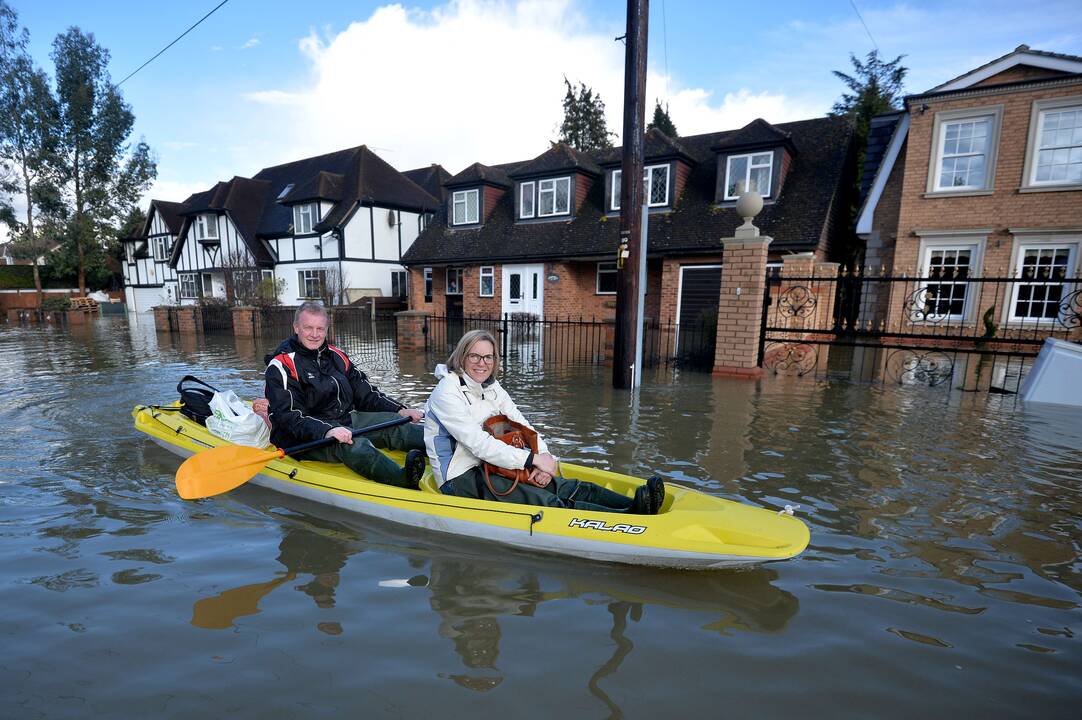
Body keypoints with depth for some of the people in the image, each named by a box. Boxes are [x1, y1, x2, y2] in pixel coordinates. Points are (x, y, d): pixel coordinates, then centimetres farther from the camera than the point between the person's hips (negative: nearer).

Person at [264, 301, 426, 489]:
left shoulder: (336, 357, 15)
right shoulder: (281, 366, -7)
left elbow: (366, 393, 15)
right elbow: (290, 417, -18)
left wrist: (399, 410, 1)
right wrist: (326, 431, -35)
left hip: (345, 421, 7)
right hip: (303, 439, -7)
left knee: (394, 424, -16)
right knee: (353, 445, -37)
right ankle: (404, 479, -63)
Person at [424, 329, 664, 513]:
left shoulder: (493, 389, 10)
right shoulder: (447, 392, -14)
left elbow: (524, 428, 6)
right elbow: (478, 443, -24)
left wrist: (544, 460, -14)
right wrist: (533, 459, -26)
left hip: (490, 466, 8)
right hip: (460, 479, -8)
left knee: (571, 488, -13)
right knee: (548, 503, -27)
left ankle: (636, 504, -23)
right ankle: (632, 514, -41)